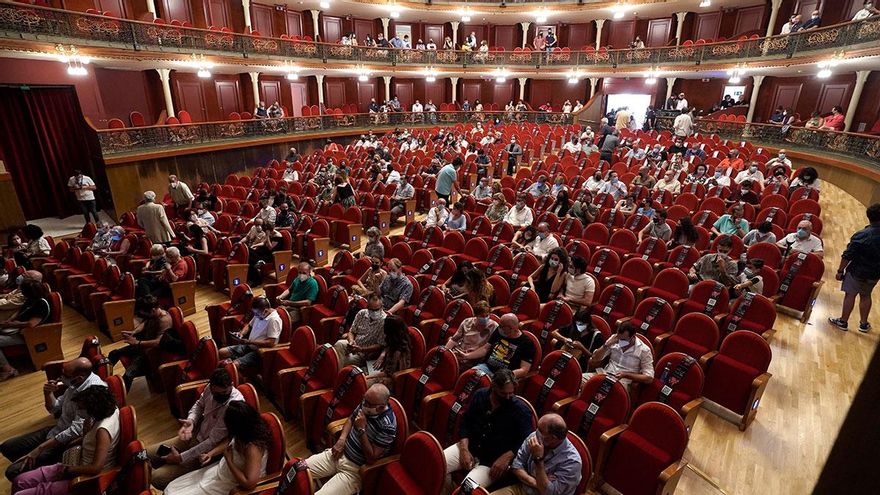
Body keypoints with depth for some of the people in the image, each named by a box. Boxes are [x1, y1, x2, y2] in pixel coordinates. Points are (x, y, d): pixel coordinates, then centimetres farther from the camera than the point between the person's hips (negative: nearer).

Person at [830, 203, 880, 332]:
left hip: (857, 272, -5)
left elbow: (847, 256, -18)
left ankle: (843, 322, 18)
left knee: (850, 295, 8)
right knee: (865, 296, 20)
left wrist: (840, 271, -8)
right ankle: (864, 324, 30)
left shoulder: (861, 235, -21)